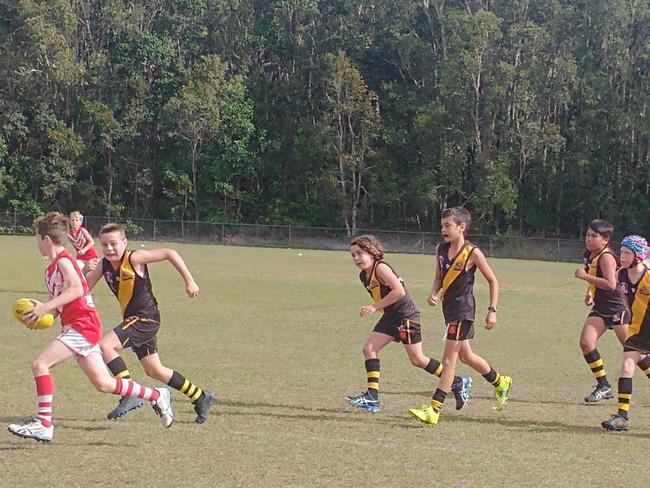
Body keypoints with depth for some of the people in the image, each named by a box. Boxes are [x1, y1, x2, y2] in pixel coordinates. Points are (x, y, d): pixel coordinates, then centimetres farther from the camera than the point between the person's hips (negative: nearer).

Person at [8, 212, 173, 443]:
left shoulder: (63, 261, -8)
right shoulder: (52, 268, 20)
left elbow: (76, 289, -25)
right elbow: (57, 307, 22)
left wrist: (46, 307, -26)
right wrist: (41, 309, 1)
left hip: (82, 325, -10)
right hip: (76, 327, 10)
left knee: (39, 364, -16)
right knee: (103, 383, 11)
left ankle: (44, 424, -16)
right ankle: (156, 396, 19)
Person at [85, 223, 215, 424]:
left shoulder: (134, 259, -16)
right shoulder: (104, 266, 3)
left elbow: (169, 253, -13)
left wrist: (189, 281, -14)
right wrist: (86, 270, -17)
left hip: (146, 318, -9)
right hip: (132, 320, 9)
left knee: (105, 345, -24)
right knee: (155, 371, 16)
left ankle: (130, 395, -21)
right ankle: (201, 398, 31)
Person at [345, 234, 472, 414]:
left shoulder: (380, 268, -18)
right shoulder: (364, 276, 9)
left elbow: (399, 291, -26)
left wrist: (375, 307, -23)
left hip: (406, 316, -9)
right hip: (390, 318, 9)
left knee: (417, 360, -1)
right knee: (369, 349, -3)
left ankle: (458, 383, 12)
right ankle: (372, 397, -5)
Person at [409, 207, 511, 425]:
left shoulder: (473, 253, -14)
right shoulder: (440, 249, 4)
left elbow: (493, 281, -5)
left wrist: (492, 310, -8)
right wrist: (433, 293, -3)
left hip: (463, 310, -8)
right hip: (449, 307, 8)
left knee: (449, 358, -9)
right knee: (465, 355, 20)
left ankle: (434, 409, -9)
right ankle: (500, 383, 42)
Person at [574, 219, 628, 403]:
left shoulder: (606, 257, -17)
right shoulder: (589, 255, 10)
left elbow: (611, 284, -30)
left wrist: (585, 276, -25)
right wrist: (589, 293, 11)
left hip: (616, 308, -8)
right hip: (600, 308, 8)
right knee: (586, 342, -9)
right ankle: (603, 385, -1)